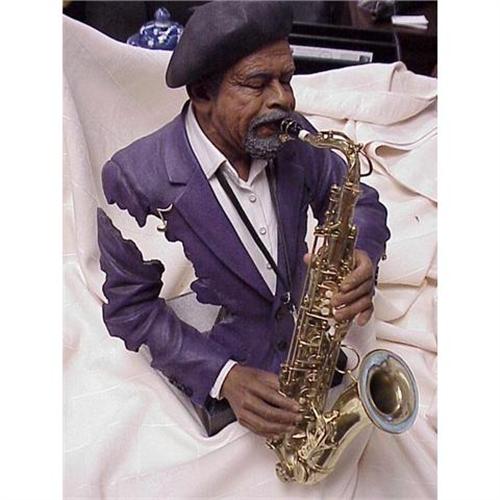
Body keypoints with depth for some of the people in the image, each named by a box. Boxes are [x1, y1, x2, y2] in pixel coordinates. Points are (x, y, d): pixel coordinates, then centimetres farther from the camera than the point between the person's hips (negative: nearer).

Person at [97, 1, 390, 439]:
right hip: (210, 375, -3)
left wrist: (362, 256, -17)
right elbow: (129, 306, -12)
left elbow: (359, 201, 6)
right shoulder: (135, 177, -19)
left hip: (307, 347, 4)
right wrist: (223, 374, -22)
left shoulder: (295, 138, -7)